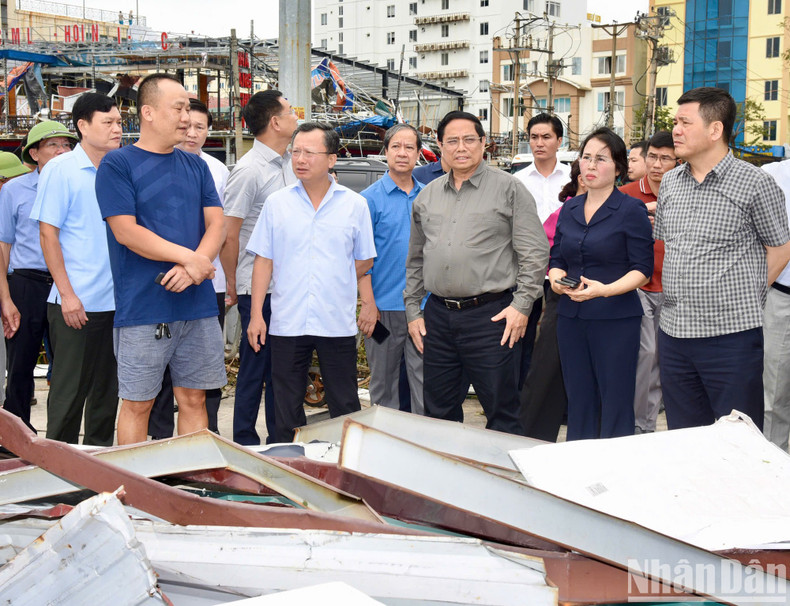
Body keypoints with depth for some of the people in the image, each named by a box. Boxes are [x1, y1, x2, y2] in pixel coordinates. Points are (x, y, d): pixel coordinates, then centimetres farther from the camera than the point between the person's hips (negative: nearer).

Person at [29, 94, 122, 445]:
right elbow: (48, 235, -9)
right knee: (69, 392, 3)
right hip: (76, 303, -5)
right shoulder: (60, 170, -6)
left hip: (117, 302, 5)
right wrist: (67, 294, -14)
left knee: (107, 390, 13)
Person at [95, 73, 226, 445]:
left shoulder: (196, 166, 14)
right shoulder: (117, 165, -2)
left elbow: (216, 223, 7)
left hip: (198, 304, 5)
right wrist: (188, 257, -15)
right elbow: (126, 232, -11)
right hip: (144, 308, -5)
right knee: (138, 403, 2)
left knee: (193, 399, 10)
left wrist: (195, 266, -12)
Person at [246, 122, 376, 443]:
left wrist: (334, 283, 1)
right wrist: (256, 314, 0)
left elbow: (364, 261, 9)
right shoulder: (276, 203, 5)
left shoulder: (354, 204, 2)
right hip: (287, 322, 1)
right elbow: (263, 261, 5)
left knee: (345, 408, 6)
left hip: (338, 323, -1)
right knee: (286, 409, 9)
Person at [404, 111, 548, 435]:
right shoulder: (427, 196, 15)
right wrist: (413, 309, 15)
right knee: (439, 411, 13)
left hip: (491, 314, -5)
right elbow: (415, 259, 21)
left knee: (502, 413, 0)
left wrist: (521, 305, -11)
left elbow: (535, 253, -4)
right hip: (437, 316, 5)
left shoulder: (509, 189, -1)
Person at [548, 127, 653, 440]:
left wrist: (605, 290, -23)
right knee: (579, 402, 12)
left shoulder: (632, 210, -4)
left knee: (615, 405, -1)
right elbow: (557, 259, 15)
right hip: (571, 317, 5)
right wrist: (556, 279, -8)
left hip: (616, 319, -5)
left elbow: (643, 270, -8)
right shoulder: (570, 208, 12)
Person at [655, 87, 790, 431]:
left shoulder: (754, 183, -7)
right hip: (673, 333, 6)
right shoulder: (669, 183, 11)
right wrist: (683, 293, 12)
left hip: (731, 336, -6)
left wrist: (744, 296, -2)